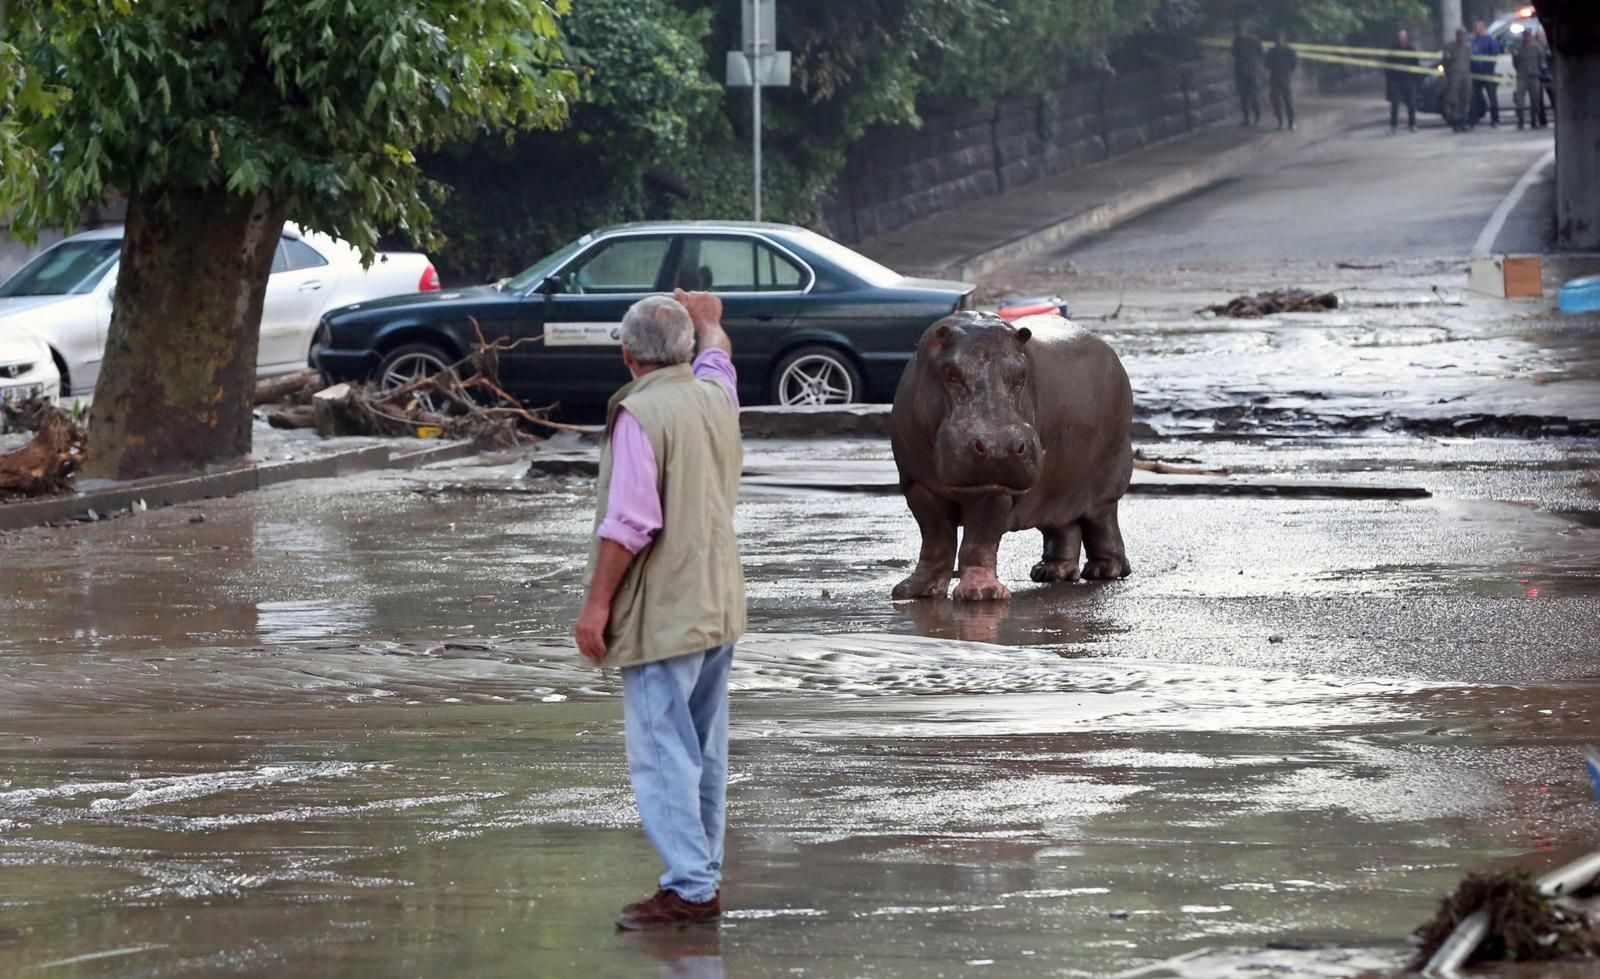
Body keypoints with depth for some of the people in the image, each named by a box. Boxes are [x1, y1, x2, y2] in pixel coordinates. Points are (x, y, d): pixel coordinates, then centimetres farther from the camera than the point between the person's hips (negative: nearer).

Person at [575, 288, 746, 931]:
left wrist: (597, 602, -16)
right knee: (704, 753, 14)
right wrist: (707, 322, 54)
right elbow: (716, 358, 34)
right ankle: (704, 877, 20)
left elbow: (630, 522, -21)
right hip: (718, 607, 8)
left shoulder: (640, 413, -16)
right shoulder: (716, 396, 8)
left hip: (663, 613, -8)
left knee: (662, 753, -8)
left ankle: (690, 887, -13)